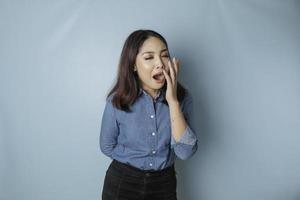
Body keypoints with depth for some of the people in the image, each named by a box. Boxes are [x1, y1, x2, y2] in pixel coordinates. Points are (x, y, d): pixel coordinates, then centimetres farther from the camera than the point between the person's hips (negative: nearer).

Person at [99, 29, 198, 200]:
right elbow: (108, 147, -1)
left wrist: (173, 101, -27)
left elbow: (185, 152, -21)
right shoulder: (118, 100, -15)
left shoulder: (182, 97, -12)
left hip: (165, 185, 2)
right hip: (123, 184, -1)